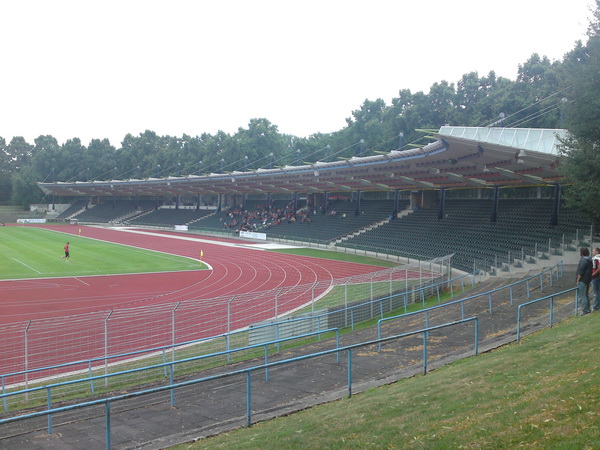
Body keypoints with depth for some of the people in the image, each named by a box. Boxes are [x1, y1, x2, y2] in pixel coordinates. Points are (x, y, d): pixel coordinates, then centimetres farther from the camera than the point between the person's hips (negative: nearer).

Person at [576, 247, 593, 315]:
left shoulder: (583, 260, -18)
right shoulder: (589, 260, 13)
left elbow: (581, 272, -21)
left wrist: (578, 280, -13)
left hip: (582, 281, -10)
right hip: (587, 280, 10)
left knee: (582, 296, -6)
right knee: (586, 295, 18)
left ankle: (585, 310, -7)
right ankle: (587, 309, 23)